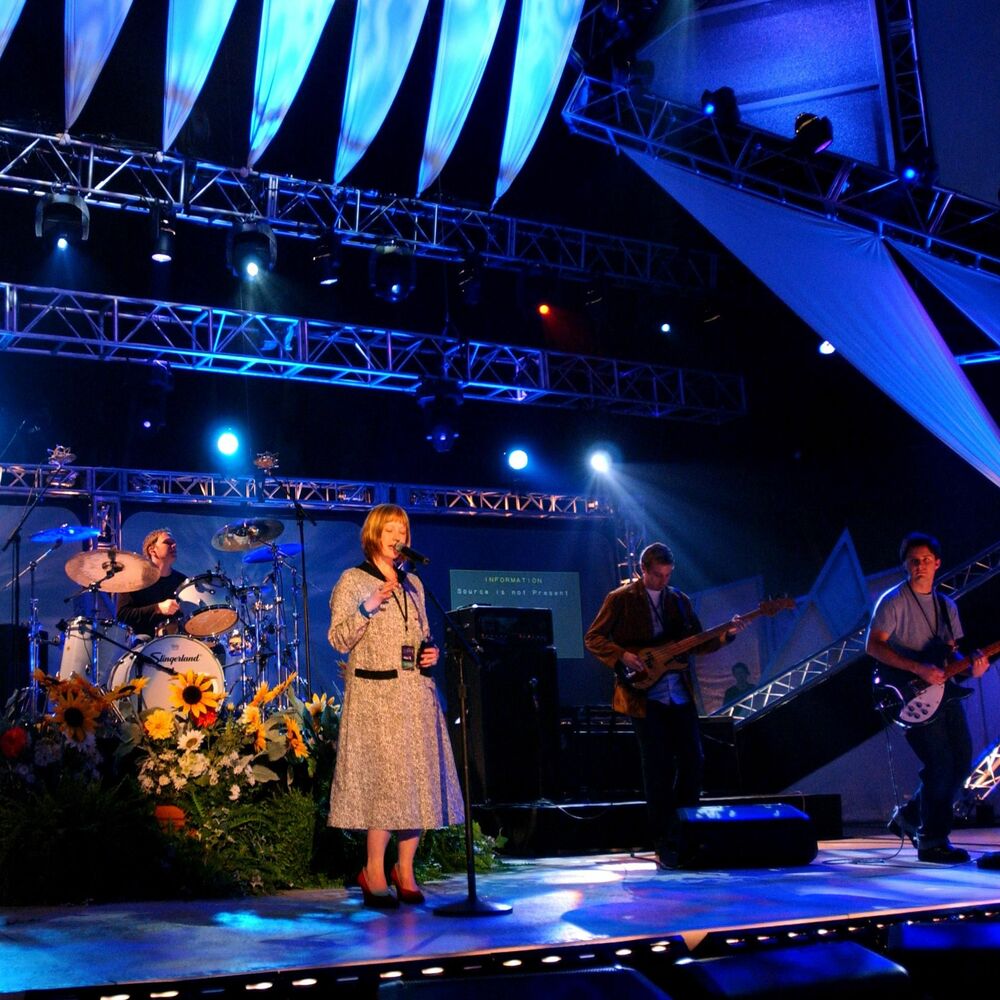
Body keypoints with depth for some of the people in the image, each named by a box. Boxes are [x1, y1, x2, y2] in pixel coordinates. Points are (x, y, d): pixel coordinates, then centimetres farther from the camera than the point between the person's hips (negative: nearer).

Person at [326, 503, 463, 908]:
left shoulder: (412, 584, 18)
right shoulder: (352, 581, 1)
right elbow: (338, 639, -6)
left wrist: (430, 653, 5)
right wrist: (366, 609, -19)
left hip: (415, 693, 6)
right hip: (375, 695, -6)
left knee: (419, 778, 2)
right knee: (384, 777, -9)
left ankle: (405, 870, 12)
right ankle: (374, 872, 2)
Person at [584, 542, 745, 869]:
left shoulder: (679, 600, 13)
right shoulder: (620, 599, -1)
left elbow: (699, 643, 14)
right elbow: (593, 638, -3)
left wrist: (726, 634, -3)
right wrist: (622, 656, -17)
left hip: (679, 694, 5)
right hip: (644, 696, -5)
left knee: (693, 761, 2)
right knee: (659, 768, -4)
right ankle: (664, 844, 5)